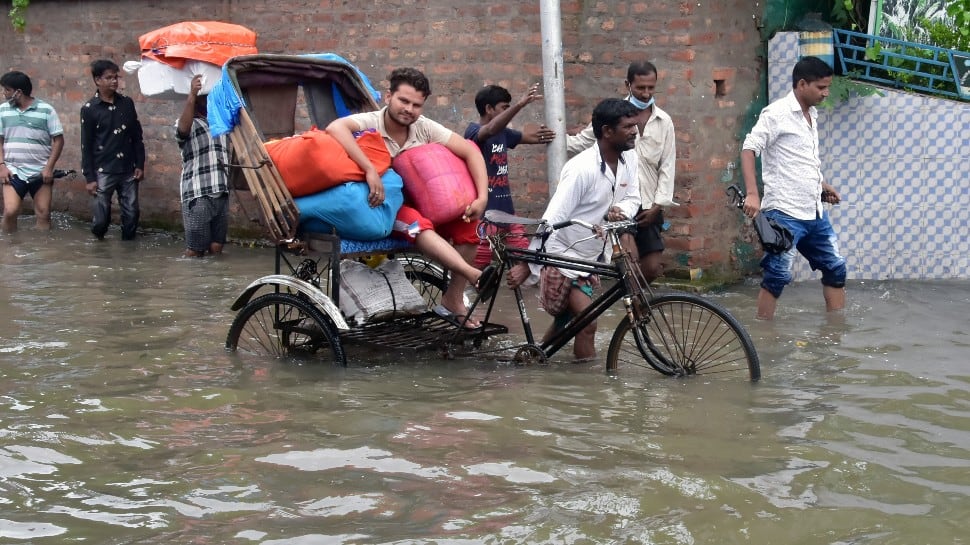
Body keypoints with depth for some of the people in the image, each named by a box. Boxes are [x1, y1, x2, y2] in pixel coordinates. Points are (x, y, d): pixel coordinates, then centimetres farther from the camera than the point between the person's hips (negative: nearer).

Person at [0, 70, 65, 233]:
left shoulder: (46, 110, -4)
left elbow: (58, 140, -2)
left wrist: (49, 167, -10)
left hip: (41, 172, -1)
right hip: (13, 171, 1)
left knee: (43, 214, 2)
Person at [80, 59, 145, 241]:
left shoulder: (127, 103, 6)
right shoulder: (89, 109, -4)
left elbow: (137, 137, 11)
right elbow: (86, 146, -3)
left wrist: (140, 165, 5)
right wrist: (89, 177, -6)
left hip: (128, 171, 3)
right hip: (103, 172, -3)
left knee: (131, 215, 4)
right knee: (101, 218, -2)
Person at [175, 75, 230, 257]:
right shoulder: (189, 124, -1)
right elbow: (183, 127, -23)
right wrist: (191, 94, -36)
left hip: (221, 194, 6)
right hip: (198, 195, -6)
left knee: (217, 247, 5)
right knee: (195, 249, -4)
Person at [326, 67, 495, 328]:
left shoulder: (425, 127, -5)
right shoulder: (370, 122, -18)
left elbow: (470, 151, -6)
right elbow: (335, 128, -40)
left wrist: (482, 198, -19)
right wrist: (370, 169, -49)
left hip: (416, 201, 6)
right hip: (380, 205, -6)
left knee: (468, 223, -14)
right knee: (418, 224, -36)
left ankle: (452, 301, -5)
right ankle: (475, 276, -51)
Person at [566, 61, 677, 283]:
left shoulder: (664, 122, 7)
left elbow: (667, 167, 6)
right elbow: (581, 142, 1)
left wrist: (657, 205, -2)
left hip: (648, 206, 4)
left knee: (652, 269, 3)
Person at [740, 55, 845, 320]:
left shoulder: (812, 115, 15)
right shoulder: (777, 113, -11)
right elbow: (749, 149, -17)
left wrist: (821, 184, 18)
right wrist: (752, 194, -26)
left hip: (814, 212, 9)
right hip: (784, 212, -9)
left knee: (835, 267, 12)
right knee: (777, 275, -6)